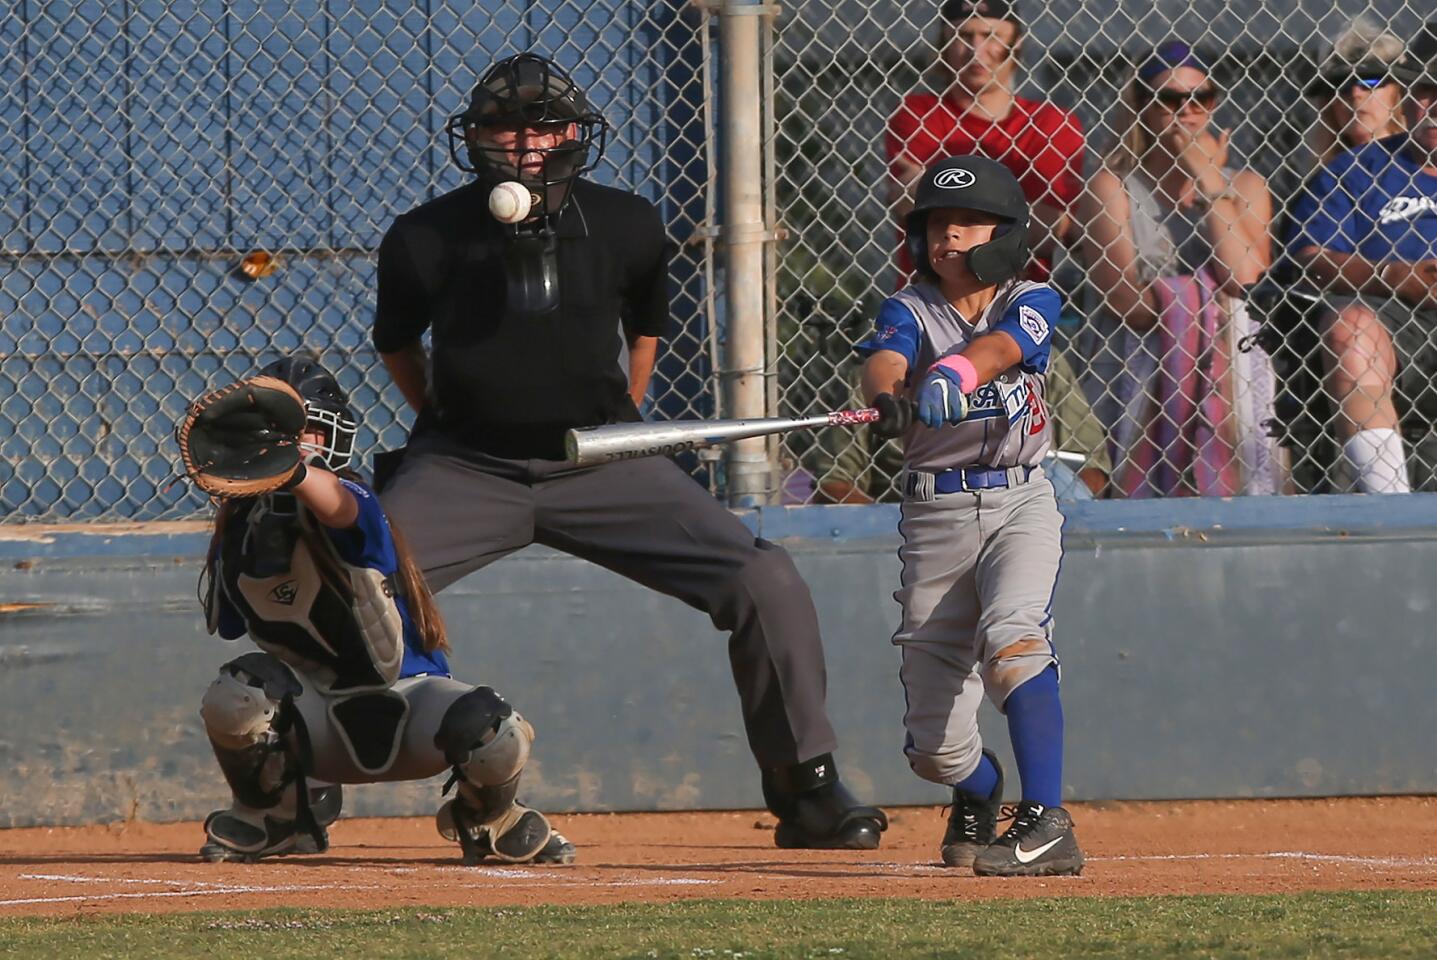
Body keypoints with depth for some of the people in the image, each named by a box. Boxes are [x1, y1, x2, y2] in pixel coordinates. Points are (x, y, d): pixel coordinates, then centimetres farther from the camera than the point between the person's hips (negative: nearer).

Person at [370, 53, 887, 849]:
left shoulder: (625, 228, -8)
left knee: (766, 584, -12)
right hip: (467, 473, -1)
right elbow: (396, 341, 8)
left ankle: (806, 790, 4)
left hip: (602, 463, 1)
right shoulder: (427, 240, -13)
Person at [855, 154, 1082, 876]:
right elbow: (883, 362, -20)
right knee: (934, 746, 2)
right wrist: (888, 399, -44)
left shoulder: (1031, 302, 1)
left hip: (1020, 501, -1)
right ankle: (978, 794, 38)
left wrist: (955, 372, -44)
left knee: (1012, 638, -32)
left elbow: (998, 346, -22)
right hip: (934, 512, 1)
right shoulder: (911, 309, 2)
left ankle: (1046, 825, -32)